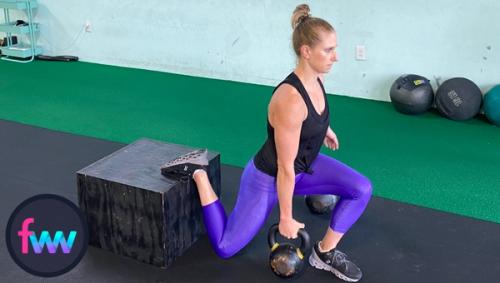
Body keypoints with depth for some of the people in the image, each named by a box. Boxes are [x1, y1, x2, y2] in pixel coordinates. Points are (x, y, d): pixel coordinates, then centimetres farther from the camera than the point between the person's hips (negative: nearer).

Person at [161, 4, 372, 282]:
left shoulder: (315, 78, -11)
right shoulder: (290, 100, -37)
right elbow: (285, 168, -27)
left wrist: (325, 128, 30)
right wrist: (286, 218, -17)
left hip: (304, 166, 8)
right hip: (267, 179, -8)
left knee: (362, 189, -9)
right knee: (225, 247, 8)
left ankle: (325, 253, 7)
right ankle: (198, 172, 17)